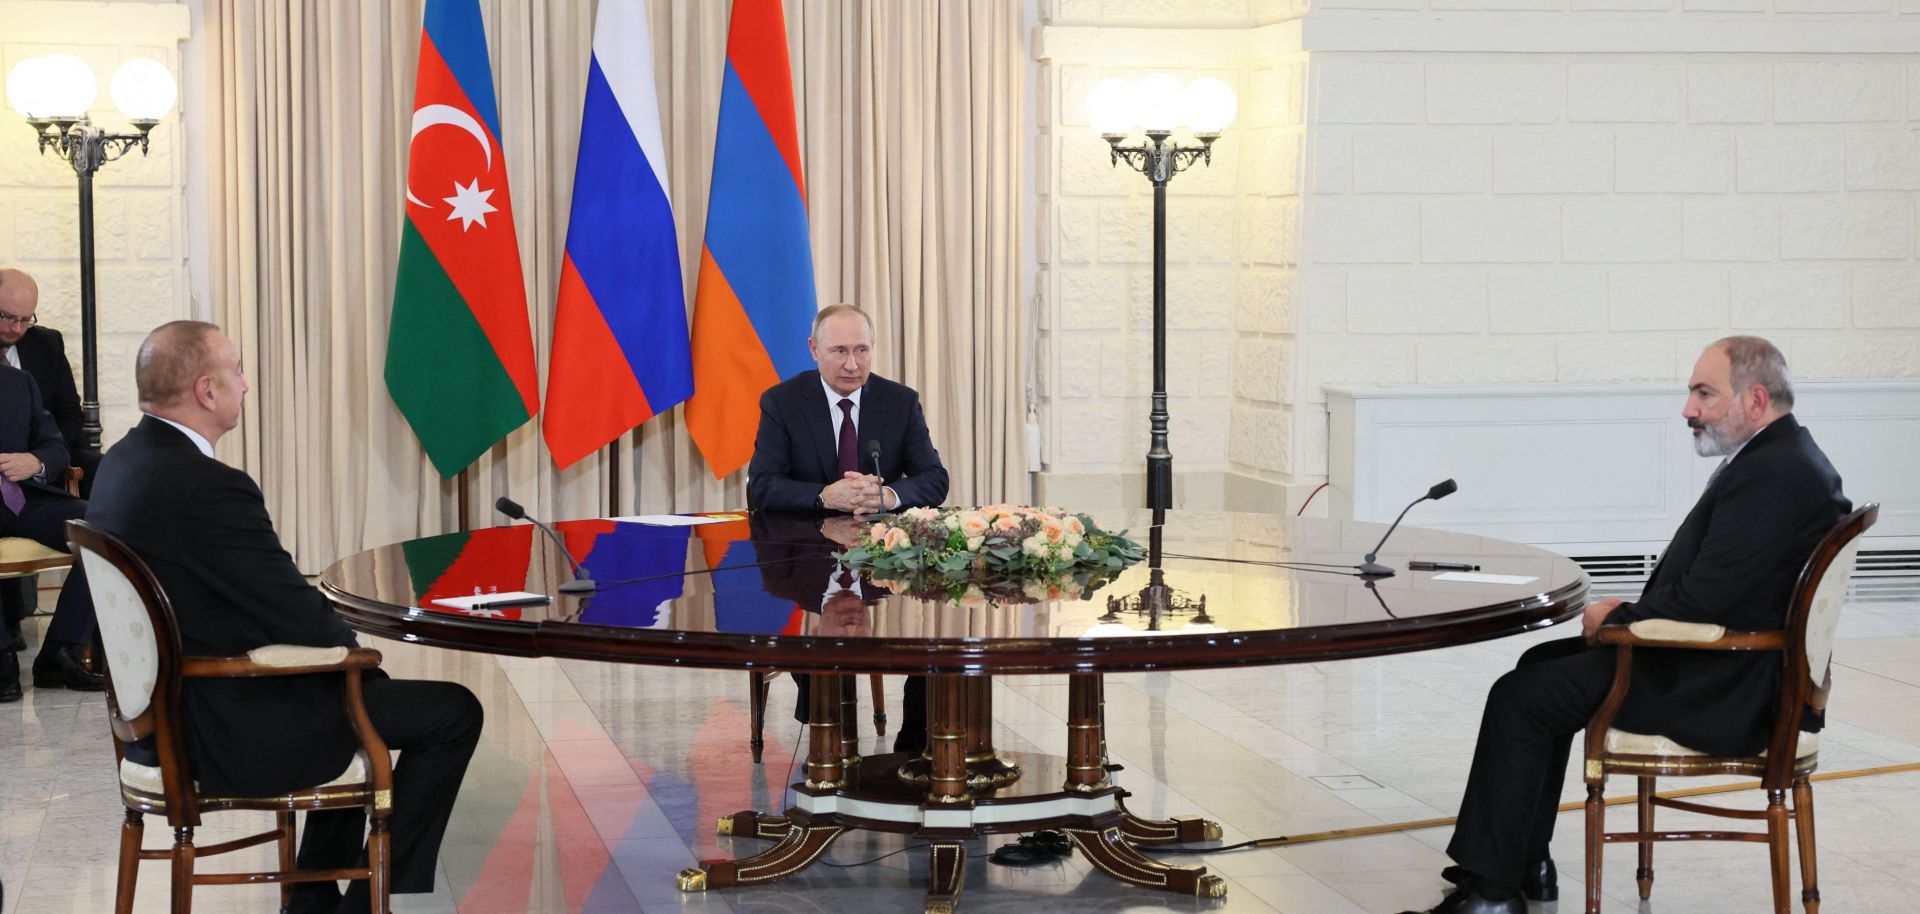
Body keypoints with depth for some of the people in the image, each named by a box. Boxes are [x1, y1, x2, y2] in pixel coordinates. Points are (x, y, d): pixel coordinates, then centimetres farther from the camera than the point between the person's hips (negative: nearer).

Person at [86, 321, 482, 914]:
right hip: (223, 733, -10)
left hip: (162, 709, 10)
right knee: (453, 712, 0)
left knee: (348, 677, 31)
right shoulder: (208, 487, -26)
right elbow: (302, 619, -20)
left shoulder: (122, 462, 4)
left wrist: (345, 646, 9)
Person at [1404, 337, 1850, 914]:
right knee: (1543, 665, 20)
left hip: (1721, 691, -11)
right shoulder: (1784, 459, 12)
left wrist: (1617, 618, -9)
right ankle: (1526, 863, 23)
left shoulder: (1770, 475, -22)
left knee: (1519, 698, -8)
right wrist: (1632, 612, 3)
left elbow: (1700, 600, -25)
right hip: (1732, 667, 11)